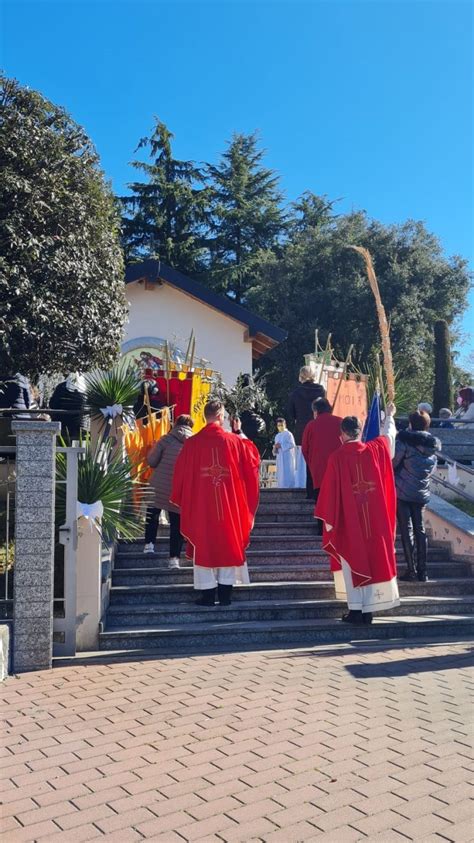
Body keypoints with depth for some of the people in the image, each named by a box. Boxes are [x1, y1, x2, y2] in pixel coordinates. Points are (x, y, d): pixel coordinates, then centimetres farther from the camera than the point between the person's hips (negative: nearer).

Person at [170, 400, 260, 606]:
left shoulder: (192, 444, -6)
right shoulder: (235, 441, -4)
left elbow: (181, 475, 1)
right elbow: (253, 460, 13)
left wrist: (182, 502, 17)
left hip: (201, 506, -1)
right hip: (230, 506, 1)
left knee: (204, 547, 8)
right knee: (228, 545, 11)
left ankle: (208, 594, 10)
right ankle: (225, 594, 13)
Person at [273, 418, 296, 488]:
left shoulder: (288, 434, -3)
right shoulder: (277, 436, 18)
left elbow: (292, 444, -12)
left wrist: (281, 446, -15)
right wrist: (275, 448, -3)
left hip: (287, 457, -7)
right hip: (279, 458, 7)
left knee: (287, 474, -11)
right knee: (280, 474, 2)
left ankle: (289, 487, -11)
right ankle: (281, 487, 3)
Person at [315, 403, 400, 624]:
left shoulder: (336, 457, -10)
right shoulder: (374, 449, 0)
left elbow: (330, 491, -9)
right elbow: (388, 434, 22)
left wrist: (328, 520, 0)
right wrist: (389, 416, 42)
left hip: (349, 521, -3)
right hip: (374, 519, 3)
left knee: (352, 562, 4)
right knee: (373, 558, 9)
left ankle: (356, 611, 4)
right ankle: (368, 611, 13)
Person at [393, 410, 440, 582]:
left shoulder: (405, 440, -11)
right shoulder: (433, 445, 7)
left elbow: (392, 463, -11)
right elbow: (432, 470, 15)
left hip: (402, 492, -5)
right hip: (422, 494, 5)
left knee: (407, 530, -1)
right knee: (420, 529, 9)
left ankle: (411, 570, -2)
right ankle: (422, 571, 9)